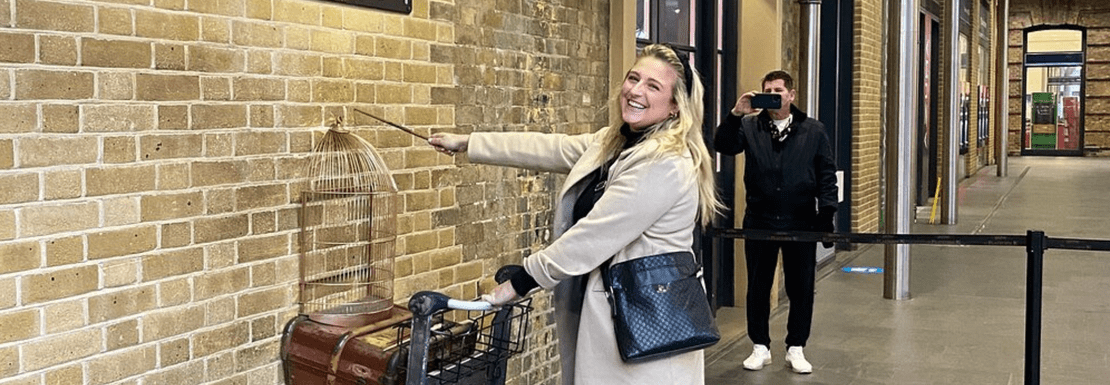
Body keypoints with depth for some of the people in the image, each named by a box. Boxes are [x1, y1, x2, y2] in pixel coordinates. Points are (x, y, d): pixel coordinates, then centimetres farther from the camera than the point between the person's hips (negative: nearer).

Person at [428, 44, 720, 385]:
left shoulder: (666, 164, -20)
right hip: (605, 311, 9)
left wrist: (519, 283, -14)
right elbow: (546, 149, 17)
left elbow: (593, 236, -21)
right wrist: (466, 144, 18)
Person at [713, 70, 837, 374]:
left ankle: (796, 348, 20)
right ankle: (760, 347, 21)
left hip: (801, 223, 0)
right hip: (759, 221, 0)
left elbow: (826, 175, 5)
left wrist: (826, 212, -4)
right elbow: (723, 146, -13)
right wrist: (736, 113, -24)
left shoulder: (813, 131, 5)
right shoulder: (749, 126, 3)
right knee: (758, 286, 8)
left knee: (801, 288, 6)